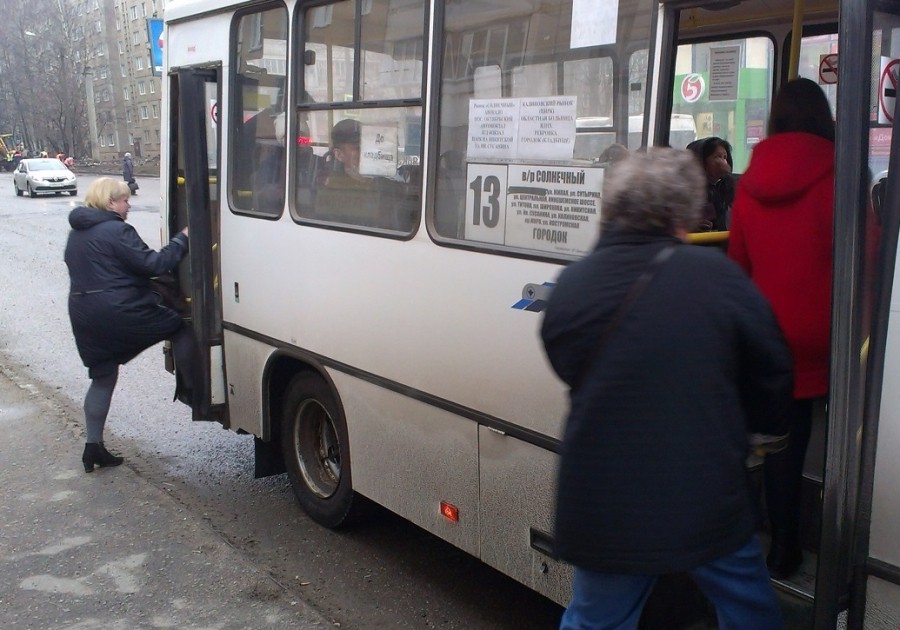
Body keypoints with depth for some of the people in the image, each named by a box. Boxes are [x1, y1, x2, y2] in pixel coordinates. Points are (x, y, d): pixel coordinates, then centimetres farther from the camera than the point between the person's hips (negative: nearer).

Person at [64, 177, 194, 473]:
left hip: (84, 316, 9)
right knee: (181, 328, 7)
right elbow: (152, 264, -17)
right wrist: (182, 239, -9)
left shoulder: (77, 234, 17)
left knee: (102, 377, 15)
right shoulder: (116, 231, -13)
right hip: (120, 313, -9)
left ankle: (93, 446, 16)